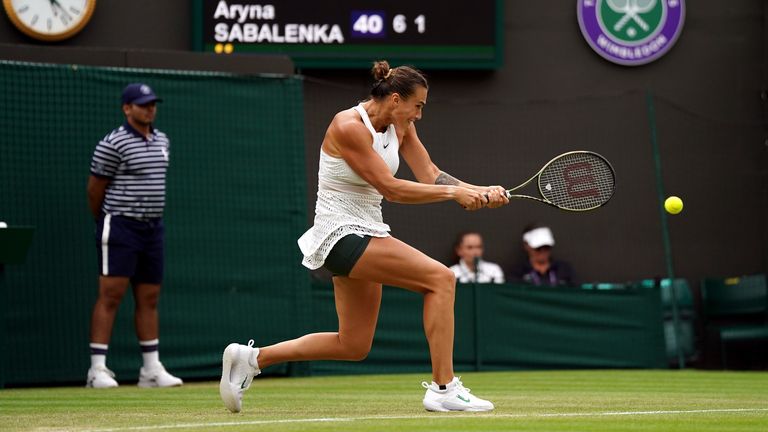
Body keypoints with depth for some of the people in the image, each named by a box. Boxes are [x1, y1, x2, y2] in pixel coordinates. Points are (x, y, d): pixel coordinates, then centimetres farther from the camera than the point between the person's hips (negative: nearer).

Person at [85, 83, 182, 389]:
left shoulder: (162, 141, 13)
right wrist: (105, 223, 7)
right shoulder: (113, 144, -11)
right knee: (110, 295, -9)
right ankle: (97, 369, -9)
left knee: (149, 298, 9)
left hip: (153, 227, 7)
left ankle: (151, 369, 13)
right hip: (120, 228, -7)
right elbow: (95, 189, -5)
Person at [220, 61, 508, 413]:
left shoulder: (399, 126, 7)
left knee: (353, 346, 13)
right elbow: (391, 188, -22)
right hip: (342, 235, -10)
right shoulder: (348, 127, -18)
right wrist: (454, 192, -21)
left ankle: (250, 358, 21)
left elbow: (430, 176, 3)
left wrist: (479, 192, -13)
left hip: (366, 233, 10)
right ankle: (443, 388, -18)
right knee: (441, 278, -20)